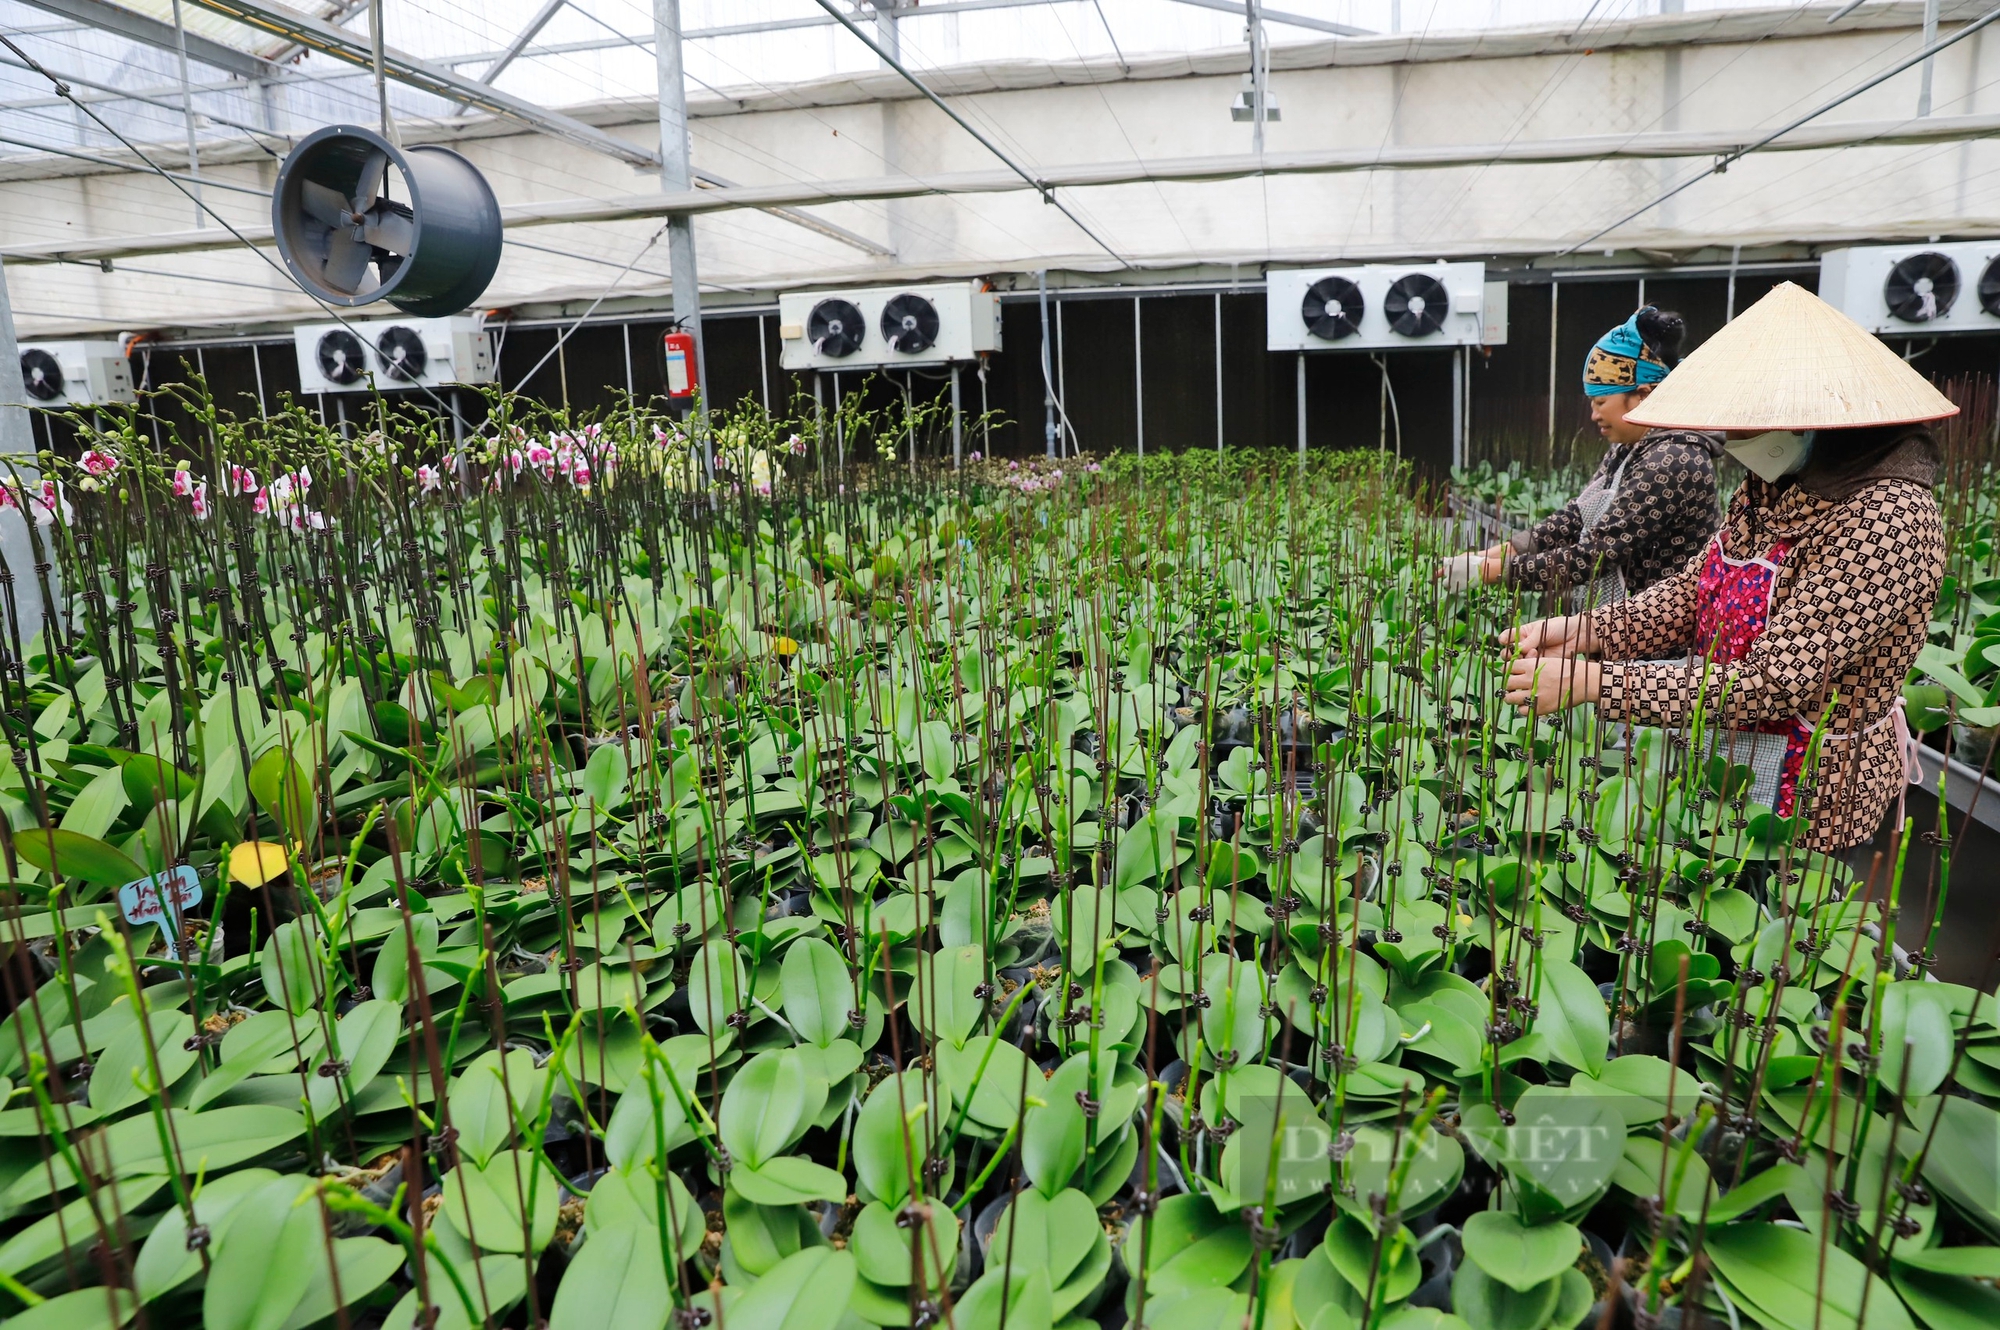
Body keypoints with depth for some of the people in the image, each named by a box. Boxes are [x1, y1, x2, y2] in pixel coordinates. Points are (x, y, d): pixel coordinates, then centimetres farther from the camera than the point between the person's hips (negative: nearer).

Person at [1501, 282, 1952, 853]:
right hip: (1722, 752, 7)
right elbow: (1691, 591, 4)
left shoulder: (1887, 519, -25)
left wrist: (1589, 680, -33)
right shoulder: (1771, 487, 2)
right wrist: (1583, 631, -15)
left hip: (1799, 794, -7)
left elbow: (1771, 685, -29)